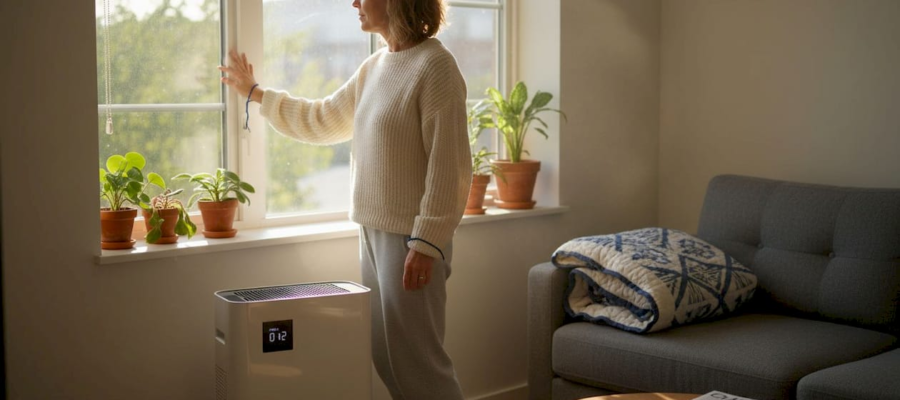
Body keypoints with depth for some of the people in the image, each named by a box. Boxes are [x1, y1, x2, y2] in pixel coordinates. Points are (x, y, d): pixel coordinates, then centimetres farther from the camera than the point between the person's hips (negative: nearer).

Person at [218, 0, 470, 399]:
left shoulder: (434, 65, -13)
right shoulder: (374, 67, 12)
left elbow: (448, 167, -18)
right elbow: (322, 120, 25)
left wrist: (427, 243, -21)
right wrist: (255, 93, 31)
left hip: (410, 237, -8)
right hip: (373, 232, 8)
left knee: (415, 359, -3)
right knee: (382, 355, 13)